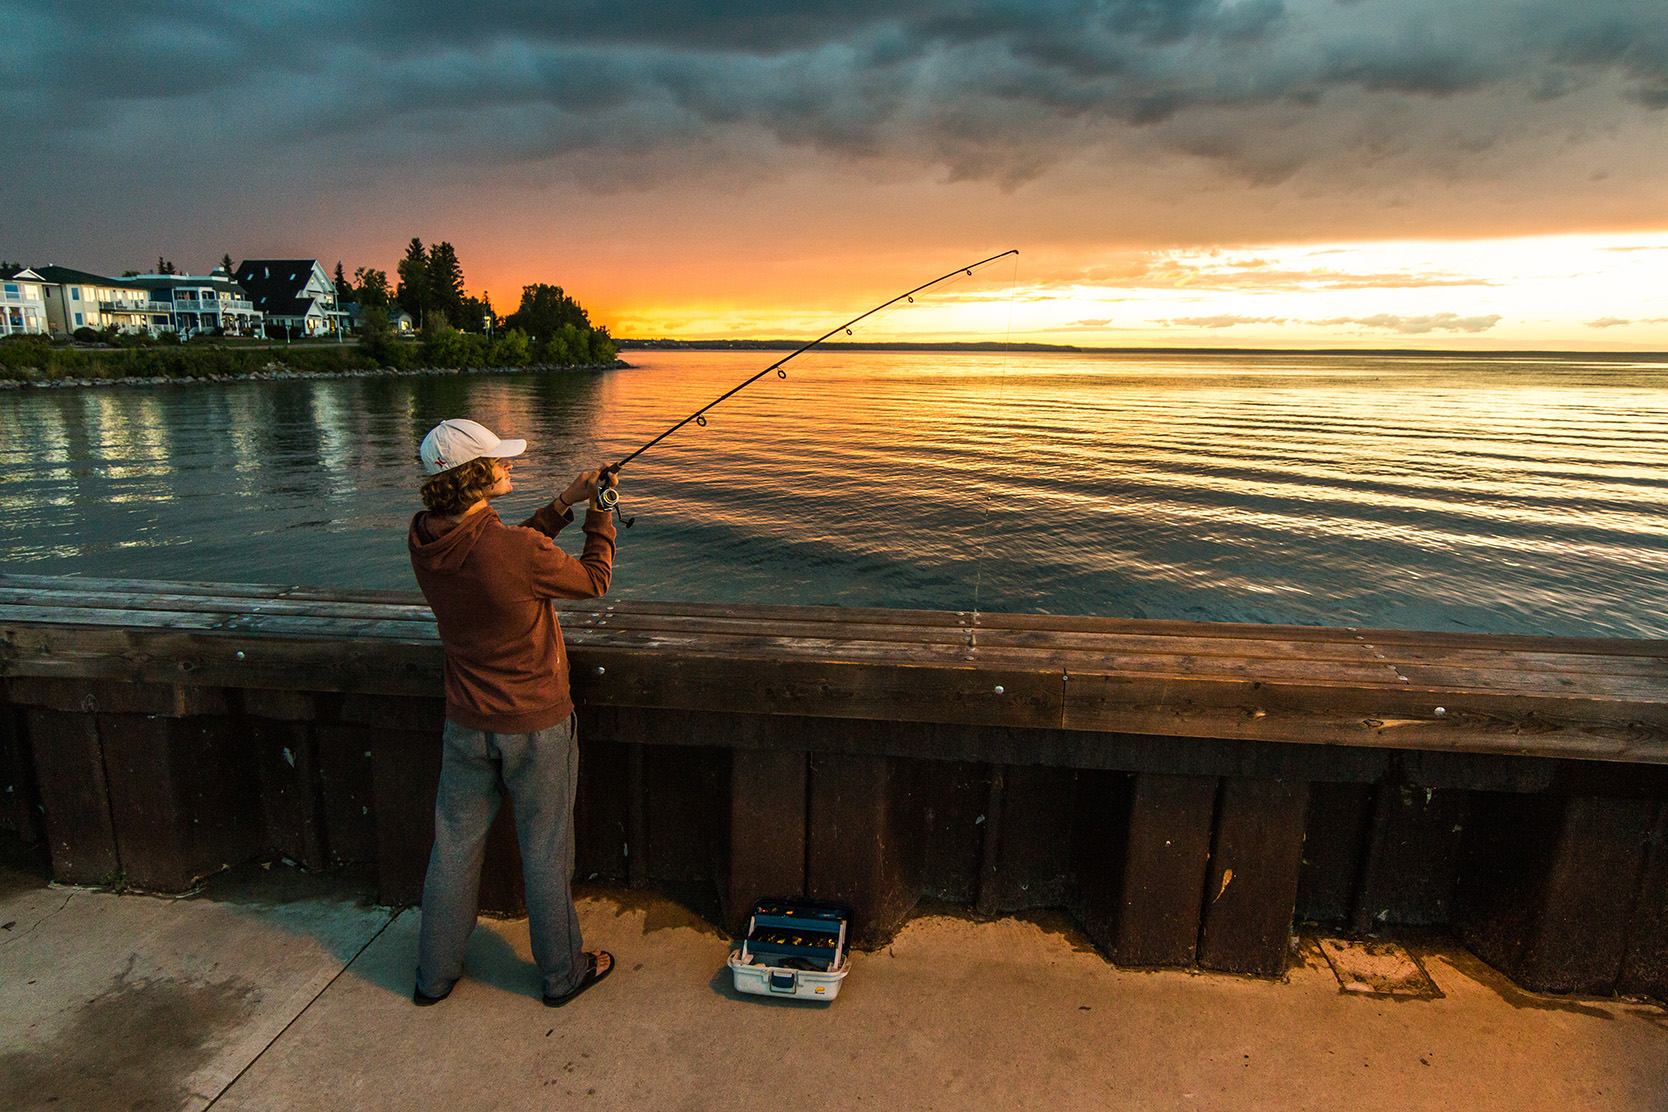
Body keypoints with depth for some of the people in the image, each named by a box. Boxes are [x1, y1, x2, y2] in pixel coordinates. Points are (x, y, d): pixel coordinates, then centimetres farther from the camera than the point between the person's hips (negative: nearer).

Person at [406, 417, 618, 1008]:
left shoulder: (423, 539, -8)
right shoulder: (521, 551, -28)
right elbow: (592, 580, -9)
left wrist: (564, 504, 7)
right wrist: (599, 514, 5)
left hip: (466, 725, 5)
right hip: (536, 726, -5)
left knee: (454, 847, 20)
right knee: (545, 852, 12)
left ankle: (435, 974, 37)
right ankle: (562, 972, 30)